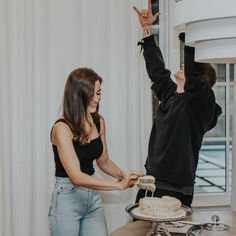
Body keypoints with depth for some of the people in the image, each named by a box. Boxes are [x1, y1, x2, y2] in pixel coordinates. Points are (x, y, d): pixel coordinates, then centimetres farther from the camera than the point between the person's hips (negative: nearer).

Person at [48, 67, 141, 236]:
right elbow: (76, 176, -25)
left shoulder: (99, 122, 1)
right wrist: (119, 184, -27)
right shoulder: (62, 128, -19)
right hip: (68, 198, -5)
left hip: (93, 196, 6)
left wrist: (123, 175, -6)